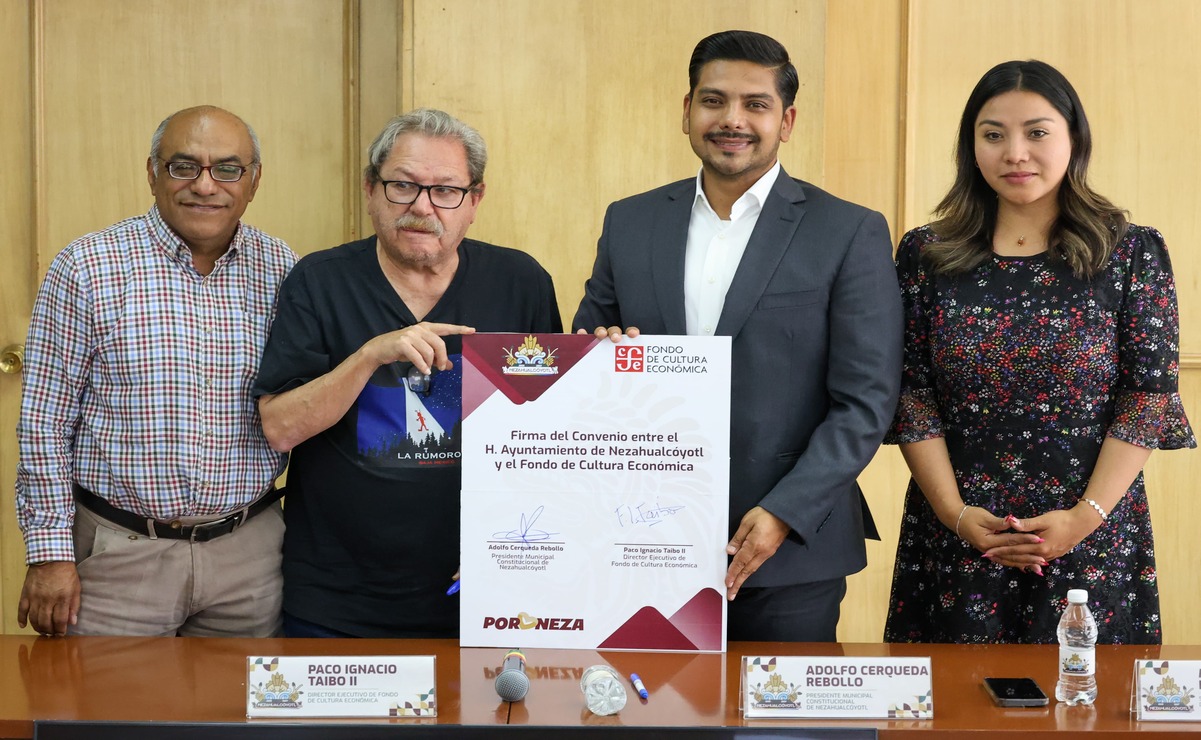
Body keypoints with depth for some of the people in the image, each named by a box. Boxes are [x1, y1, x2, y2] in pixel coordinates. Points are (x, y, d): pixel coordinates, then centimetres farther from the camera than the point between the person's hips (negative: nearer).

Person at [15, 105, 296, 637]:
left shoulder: (283, 271, 3)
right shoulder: (86, 269, -5)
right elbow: (44, 423, -4)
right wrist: (50, 552, -6)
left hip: (250, 554, 3)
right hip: (118, 552, -2)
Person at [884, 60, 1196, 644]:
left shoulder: (1133, 254, 0)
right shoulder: (926, 255, 4)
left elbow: (1149, 398, -4)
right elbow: (910, 397, 1)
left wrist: (1085, 517, -13)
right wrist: (956, 514, -10)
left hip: (1093, 539, -1)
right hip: (954, 541, 1)